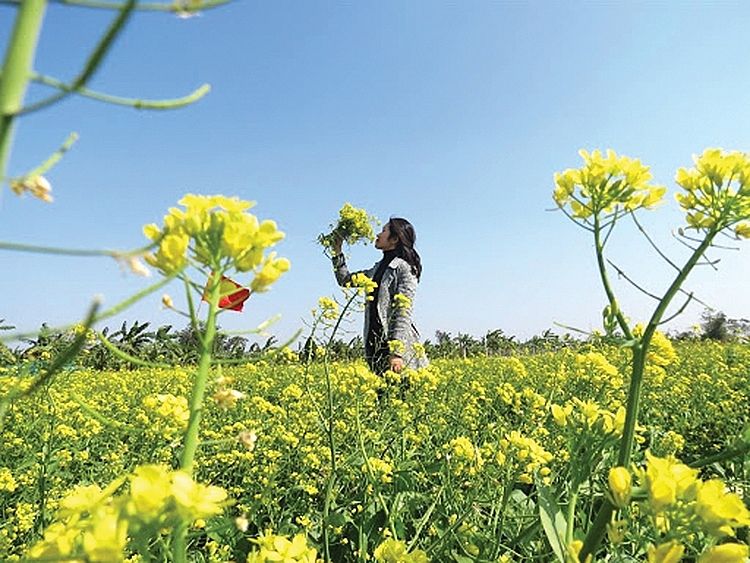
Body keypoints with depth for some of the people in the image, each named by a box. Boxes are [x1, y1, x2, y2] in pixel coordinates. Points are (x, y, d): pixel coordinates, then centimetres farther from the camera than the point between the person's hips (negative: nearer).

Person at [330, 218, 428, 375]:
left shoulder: (405, 268, -6)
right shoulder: (378, 269, 17)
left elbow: (404, 313, -14)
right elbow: (345, 280, 26)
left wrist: (396, 352, -21)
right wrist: (337, 252, 17)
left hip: (397, 344, -7)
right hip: (376, 344, 7)